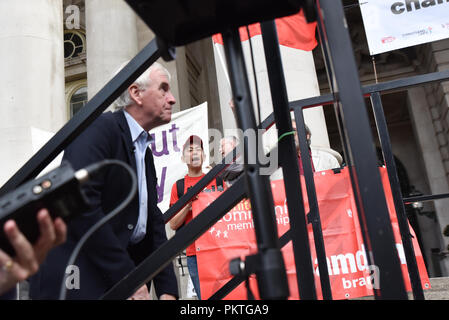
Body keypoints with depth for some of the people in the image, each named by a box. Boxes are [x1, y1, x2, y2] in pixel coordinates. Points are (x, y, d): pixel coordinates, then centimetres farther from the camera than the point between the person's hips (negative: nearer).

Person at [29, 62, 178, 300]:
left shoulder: (145, 152, 15)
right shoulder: (99, 128, -12)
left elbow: (153, 222, 12)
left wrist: (167, 289, 4)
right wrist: (126, 275, -20)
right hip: (79, 281, -8)